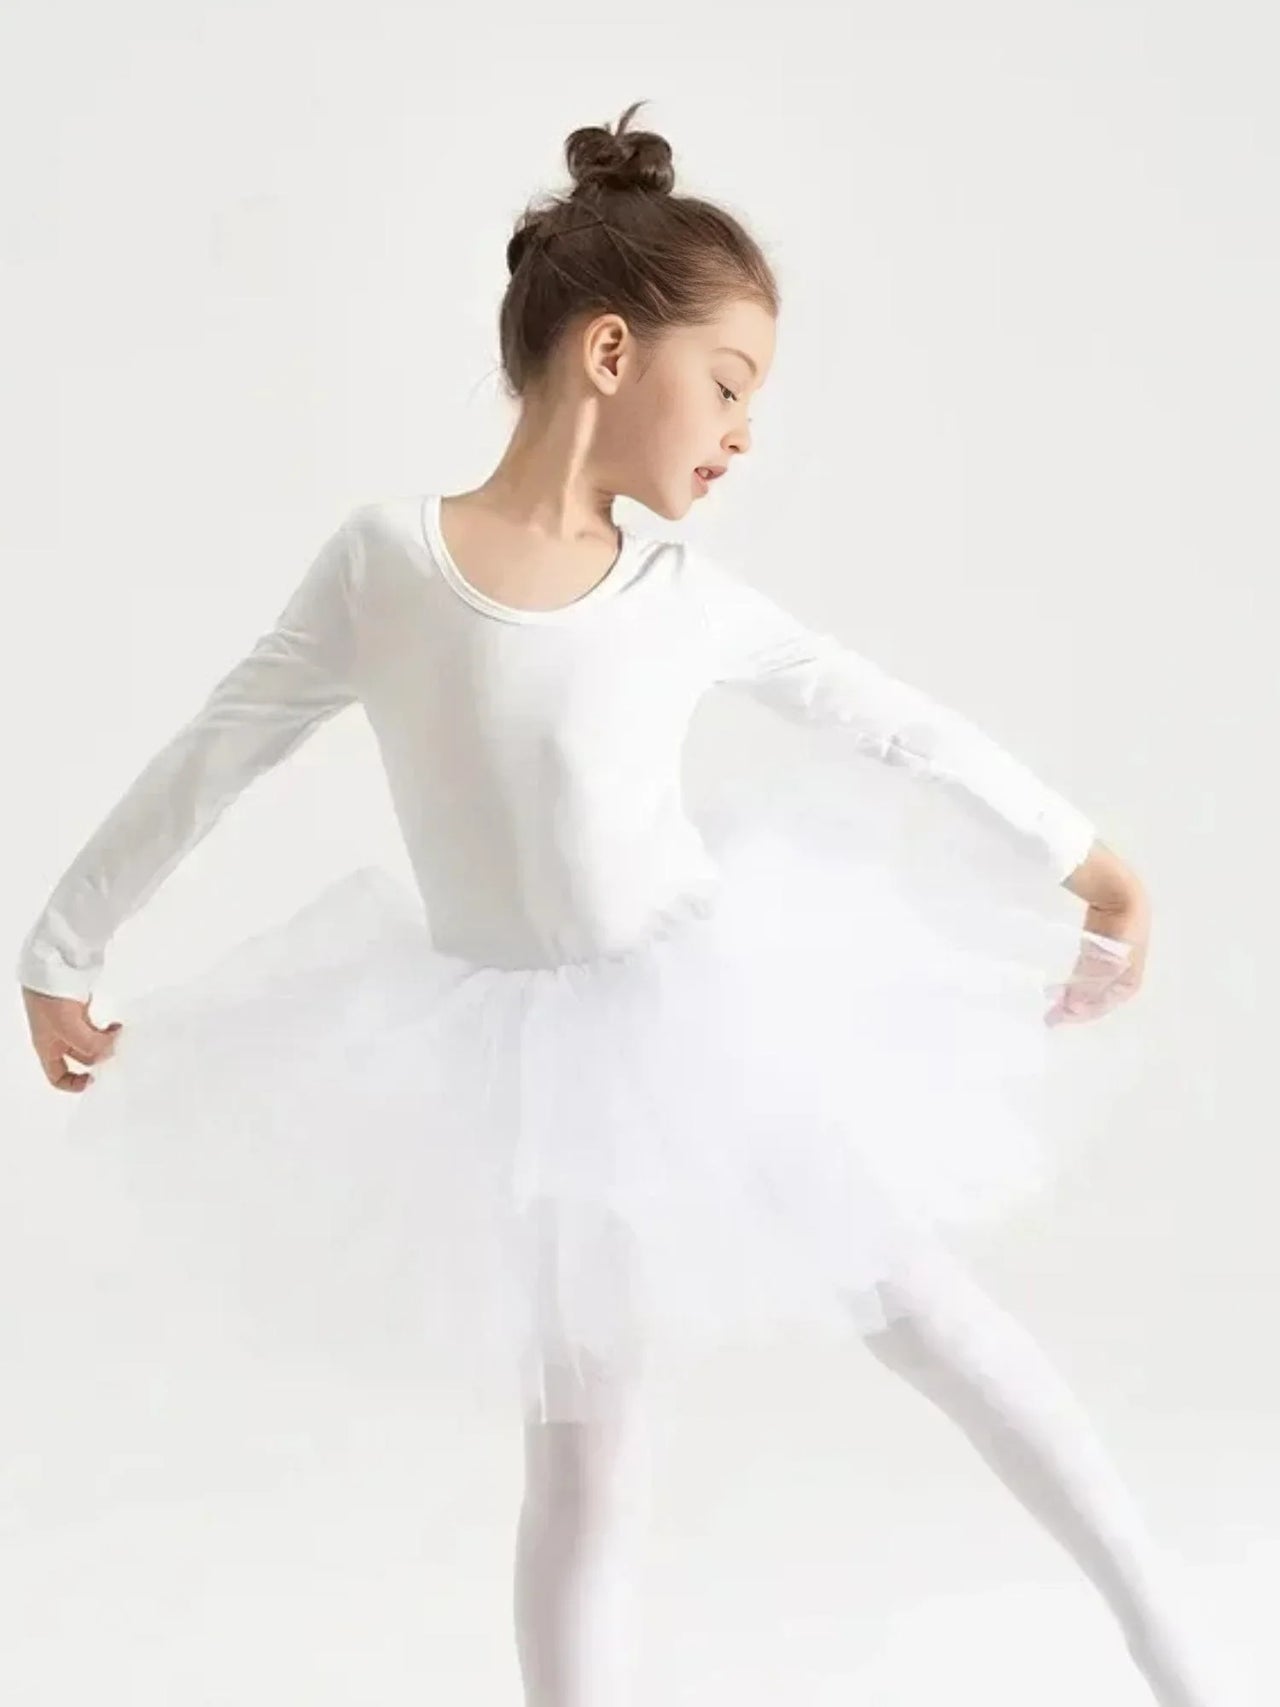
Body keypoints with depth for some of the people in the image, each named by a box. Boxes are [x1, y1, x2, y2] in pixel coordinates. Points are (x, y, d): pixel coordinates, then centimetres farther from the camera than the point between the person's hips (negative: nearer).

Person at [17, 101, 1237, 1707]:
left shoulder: (686, 595, -8)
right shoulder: (385, 555, -13)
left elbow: (886, 715, 5)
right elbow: (209, 757, -5)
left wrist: (1078, 849, 12)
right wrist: (62, 946, 4)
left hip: (710, 1012, 2)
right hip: (523, 1061, -2)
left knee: (927, 1311, 11)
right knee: (586, 1459, 4)